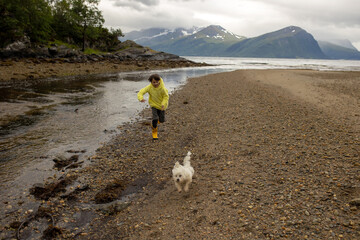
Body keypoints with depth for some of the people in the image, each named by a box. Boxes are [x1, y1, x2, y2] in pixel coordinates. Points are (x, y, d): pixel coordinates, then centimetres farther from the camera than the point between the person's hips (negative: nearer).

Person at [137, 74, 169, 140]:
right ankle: (154, 132, 7)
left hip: (161, 105, 1)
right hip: (154, 105, -1)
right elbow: (141, 92, -20)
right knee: (155, 118, -17)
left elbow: (166, 96, -15)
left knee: (161, 120, 9)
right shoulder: (149, 87, -22)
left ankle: (153, 124, 46)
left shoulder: (162, 88, -25)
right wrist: (141, 98, -41)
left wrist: (163, 104, -30)